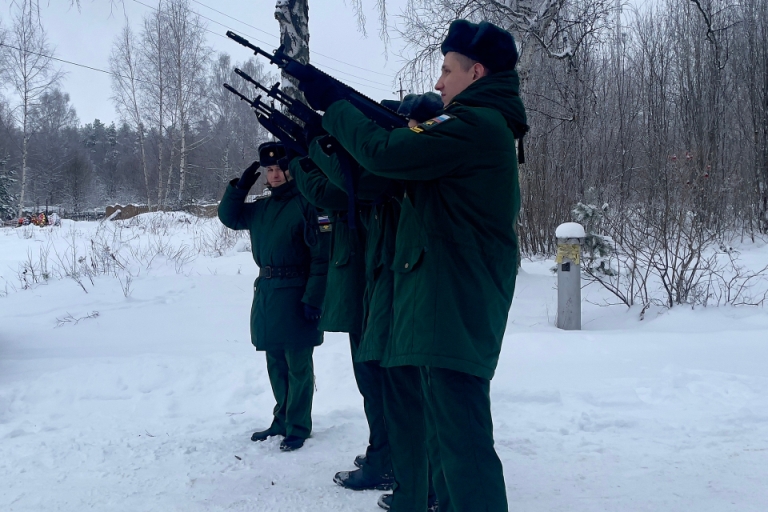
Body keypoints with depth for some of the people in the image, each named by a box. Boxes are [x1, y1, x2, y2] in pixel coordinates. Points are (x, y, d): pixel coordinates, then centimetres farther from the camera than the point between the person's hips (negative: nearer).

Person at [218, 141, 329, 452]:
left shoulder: (306, 204, -10)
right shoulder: (261, 208, 12)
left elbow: (321, 256, -14)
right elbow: (228, 217, 24)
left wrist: (313, 298, -19)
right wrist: (240, 186, 8)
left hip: (295, 296, -7)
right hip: (266, 293, 7)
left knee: (298, 365, 1)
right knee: (275, 363, 15)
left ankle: (298, 427, 11)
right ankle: (282, 419, 28)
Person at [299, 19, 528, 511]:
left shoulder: (473, 125, -13)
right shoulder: (486, 126, 20)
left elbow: (384, 152, -17)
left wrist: (332, 103, -1)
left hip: (455, 305, -11)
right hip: (454, 305, 11)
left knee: (463, 442, -10)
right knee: (447, 437, 20)